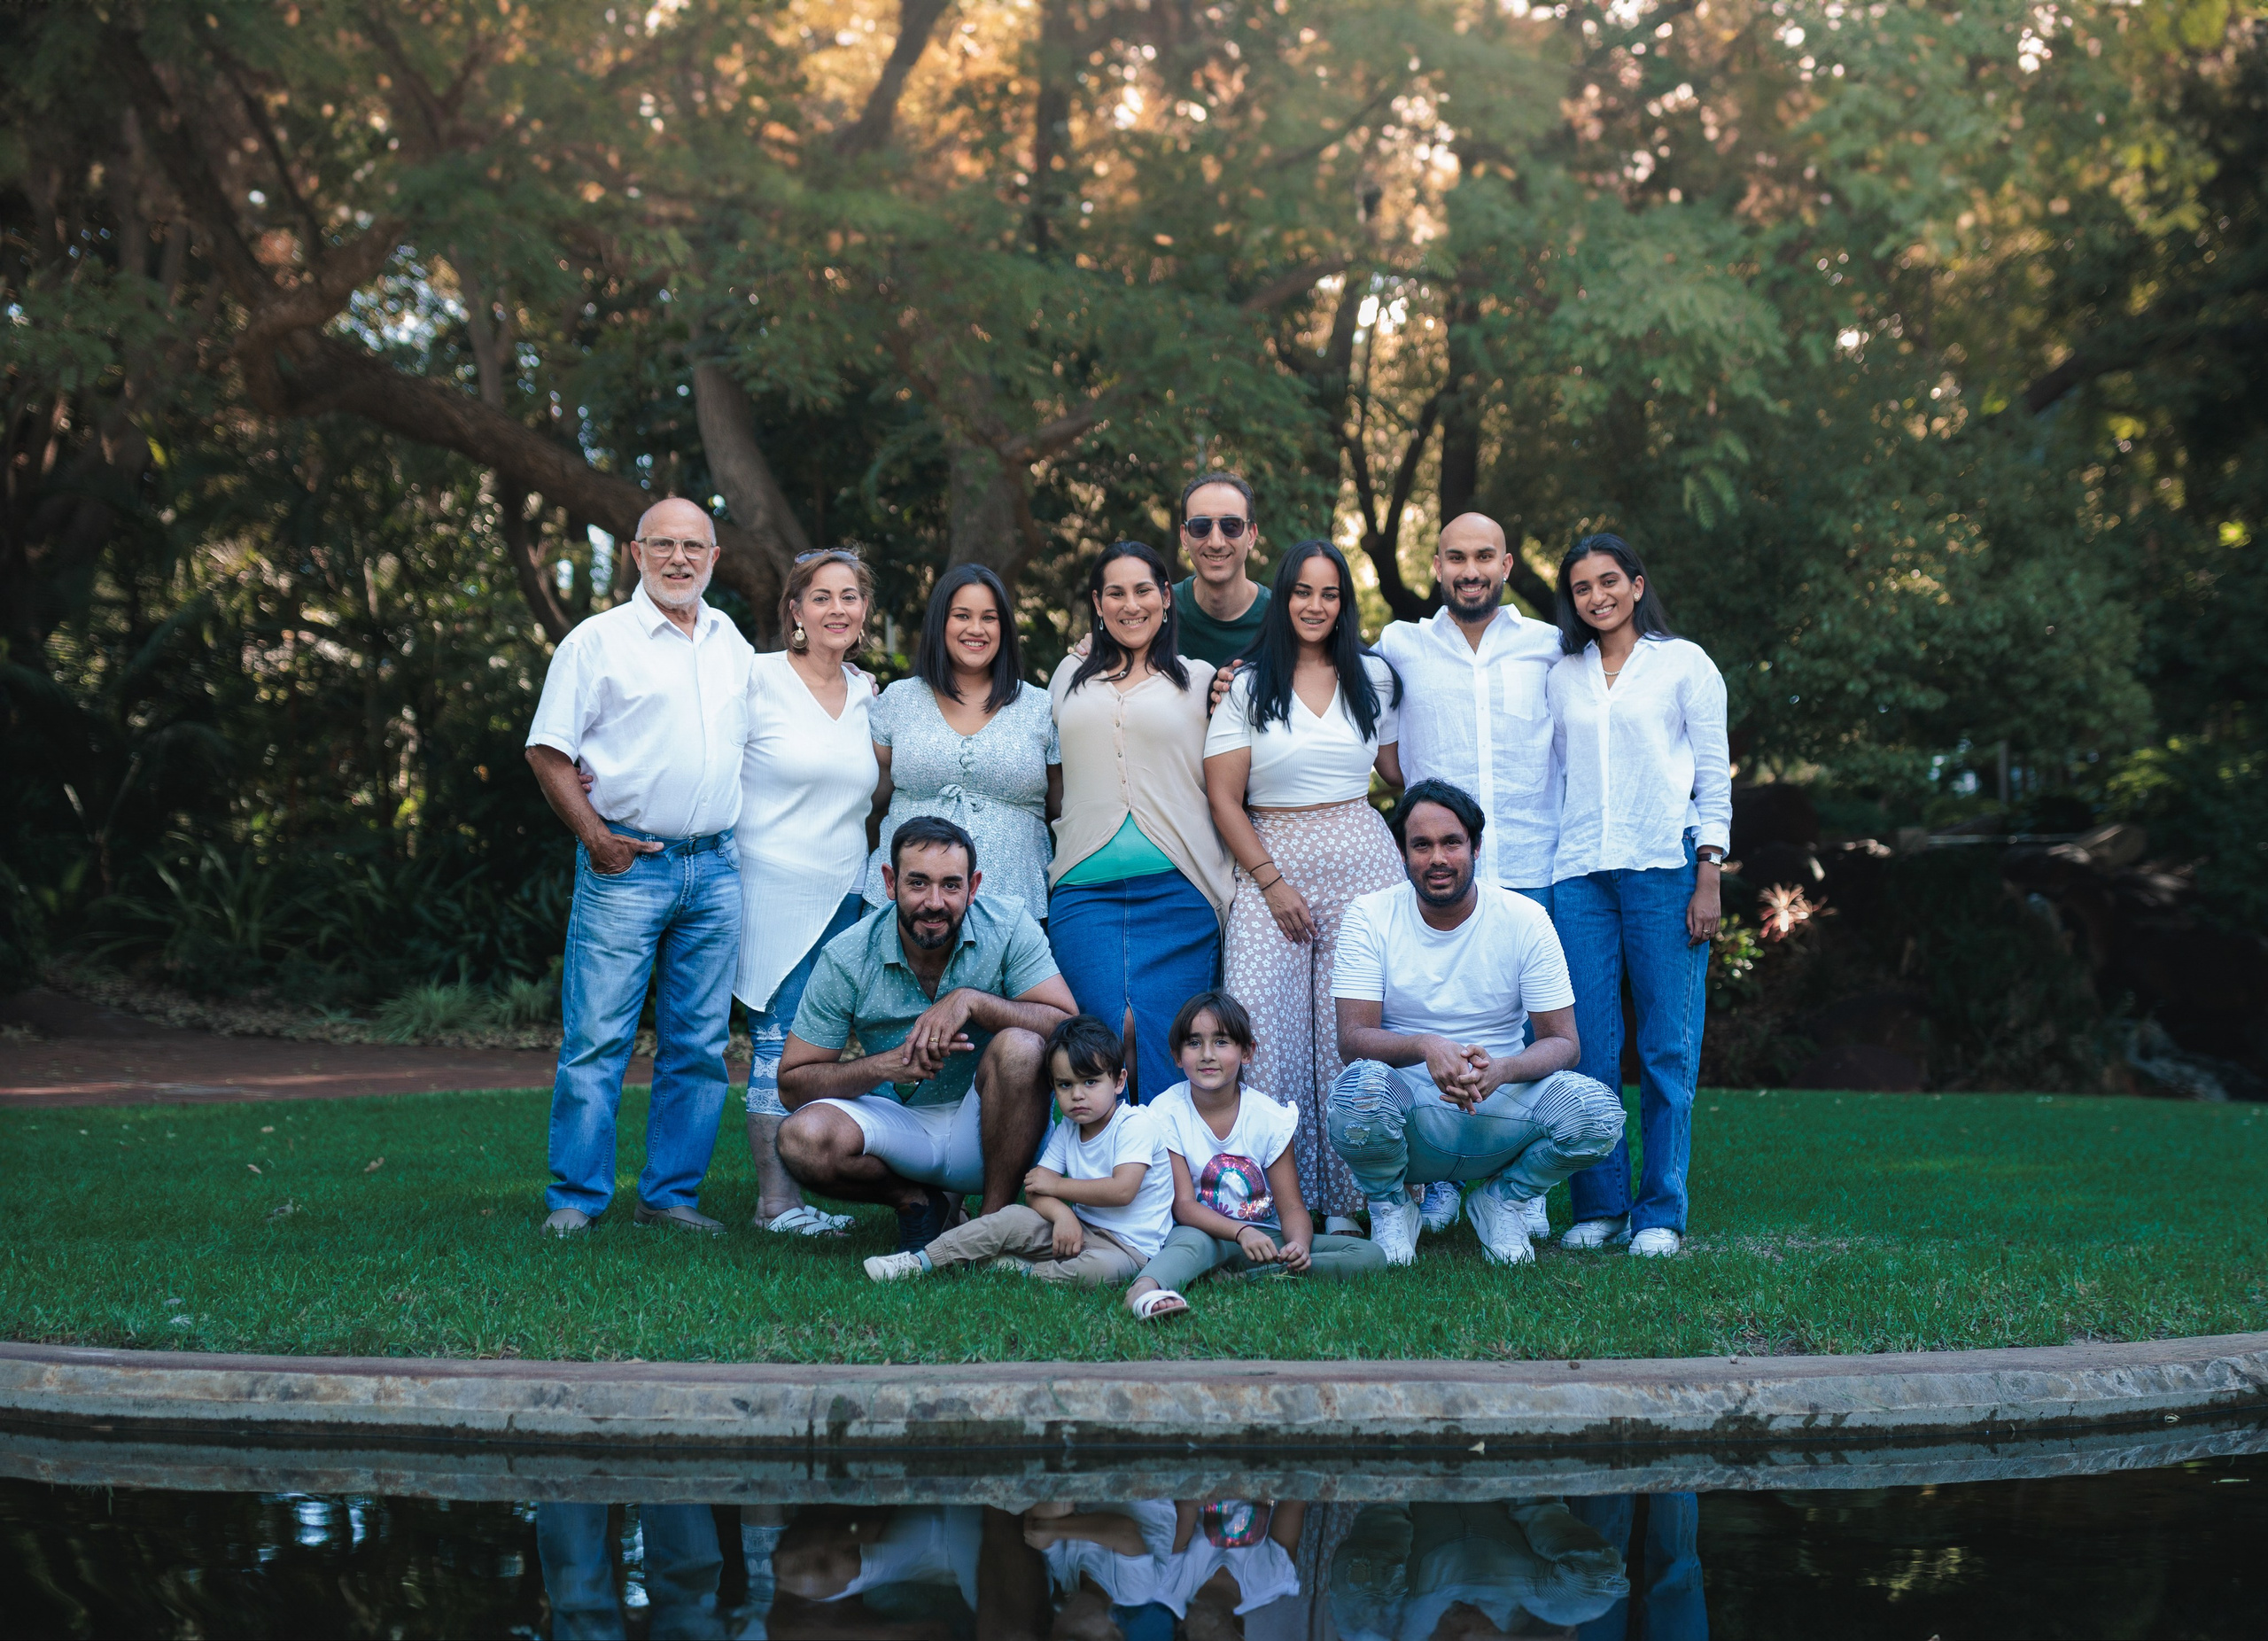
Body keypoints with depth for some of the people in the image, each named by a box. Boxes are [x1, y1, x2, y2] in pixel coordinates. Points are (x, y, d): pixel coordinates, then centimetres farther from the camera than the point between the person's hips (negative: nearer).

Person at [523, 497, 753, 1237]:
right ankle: (576, 1198, 1)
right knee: (598, 1038, -6)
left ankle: (671, 1195, 14)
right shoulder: (597, 641, -2)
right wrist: (595, 837, -11)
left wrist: (738, 829, 12)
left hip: (716, 867, 5)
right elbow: (550, 751, -4)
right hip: (627, 864, -5)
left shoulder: (731, 642, 15)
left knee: (698, 1044, 6)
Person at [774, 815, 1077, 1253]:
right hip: (901, 1126, 1)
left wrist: (972, 1001, -30)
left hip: (985, 1133, -1)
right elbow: (792, 1085, -9)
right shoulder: (846, 958, -10)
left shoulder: (1009, 928, -11)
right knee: (804, 1138, -29)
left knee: (1018, 1047, -31)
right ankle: (914, 1200, 2)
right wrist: (885, 1066, -26)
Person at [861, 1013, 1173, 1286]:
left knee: (1101, 1268, -39)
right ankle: (921, 1262, -9)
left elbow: (1122, 1190, -26)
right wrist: (1062, 1213, -23)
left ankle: (1022, 1271, -21)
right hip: (1077, 1230, 6)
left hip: (1128, 1246, -6)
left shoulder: (1134, 1125, -13)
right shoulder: (1067, 1129, 8)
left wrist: (1055, 1186, -15)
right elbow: (1035, 1190, 1)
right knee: (1013, 1218, -14)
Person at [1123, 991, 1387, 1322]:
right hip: (1205, 1234, -3)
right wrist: (1241, 1232, -31)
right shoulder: (1167, 1112, -8)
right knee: (1192, 1240, -38)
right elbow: (1183, 1205, -13)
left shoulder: (1269, 1118, -4)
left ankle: (1236, 1278, -30)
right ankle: (1144, 1289, -69)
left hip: (1266, 1238, 3)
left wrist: (1299, 1244, -29)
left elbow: (1291, 1207, -4)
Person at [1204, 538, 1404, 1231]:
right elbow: (1223, 799, 1)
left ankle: (1348, 1198, 3)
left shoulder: (1374, 678, 11)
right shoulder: (1246, 687, 4)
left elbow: (1400, 769, 20)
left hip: (1360, 859, 1)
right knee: (1262, 1025, -12)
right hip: (1269, 860, -1)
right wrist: (1273, 881, -6)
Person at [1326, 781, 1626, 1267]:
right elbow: (1353, 1036, -12)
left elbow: (1562, 1041, -6)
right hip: (1408, 1116, -1)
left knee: (1597, 1110, -28)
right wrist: (1425, 1047, -34)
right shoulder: (1370, 917, -5)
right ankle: (1390, 1205, -1)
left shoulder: (1524, 920, -3)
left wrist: (1500, 1070, -29)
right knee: (1360, 1086, -36)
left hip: (1502, 1111, 1)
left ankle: (1503, 1198, 5)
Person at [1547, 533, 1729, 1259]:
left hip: (1664, 866, -3)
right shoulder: (1562, 675, 16)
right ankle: (1598, 1206, 9)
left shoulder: (1683, 663, 6)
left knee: (1668, 1046, -3)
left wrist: (1708, 877, -4)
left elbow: (1714, 774, 4)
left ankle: (1661, 1213, 3)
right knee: (1588, 1044, 0)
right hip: (1580, 870, 3)